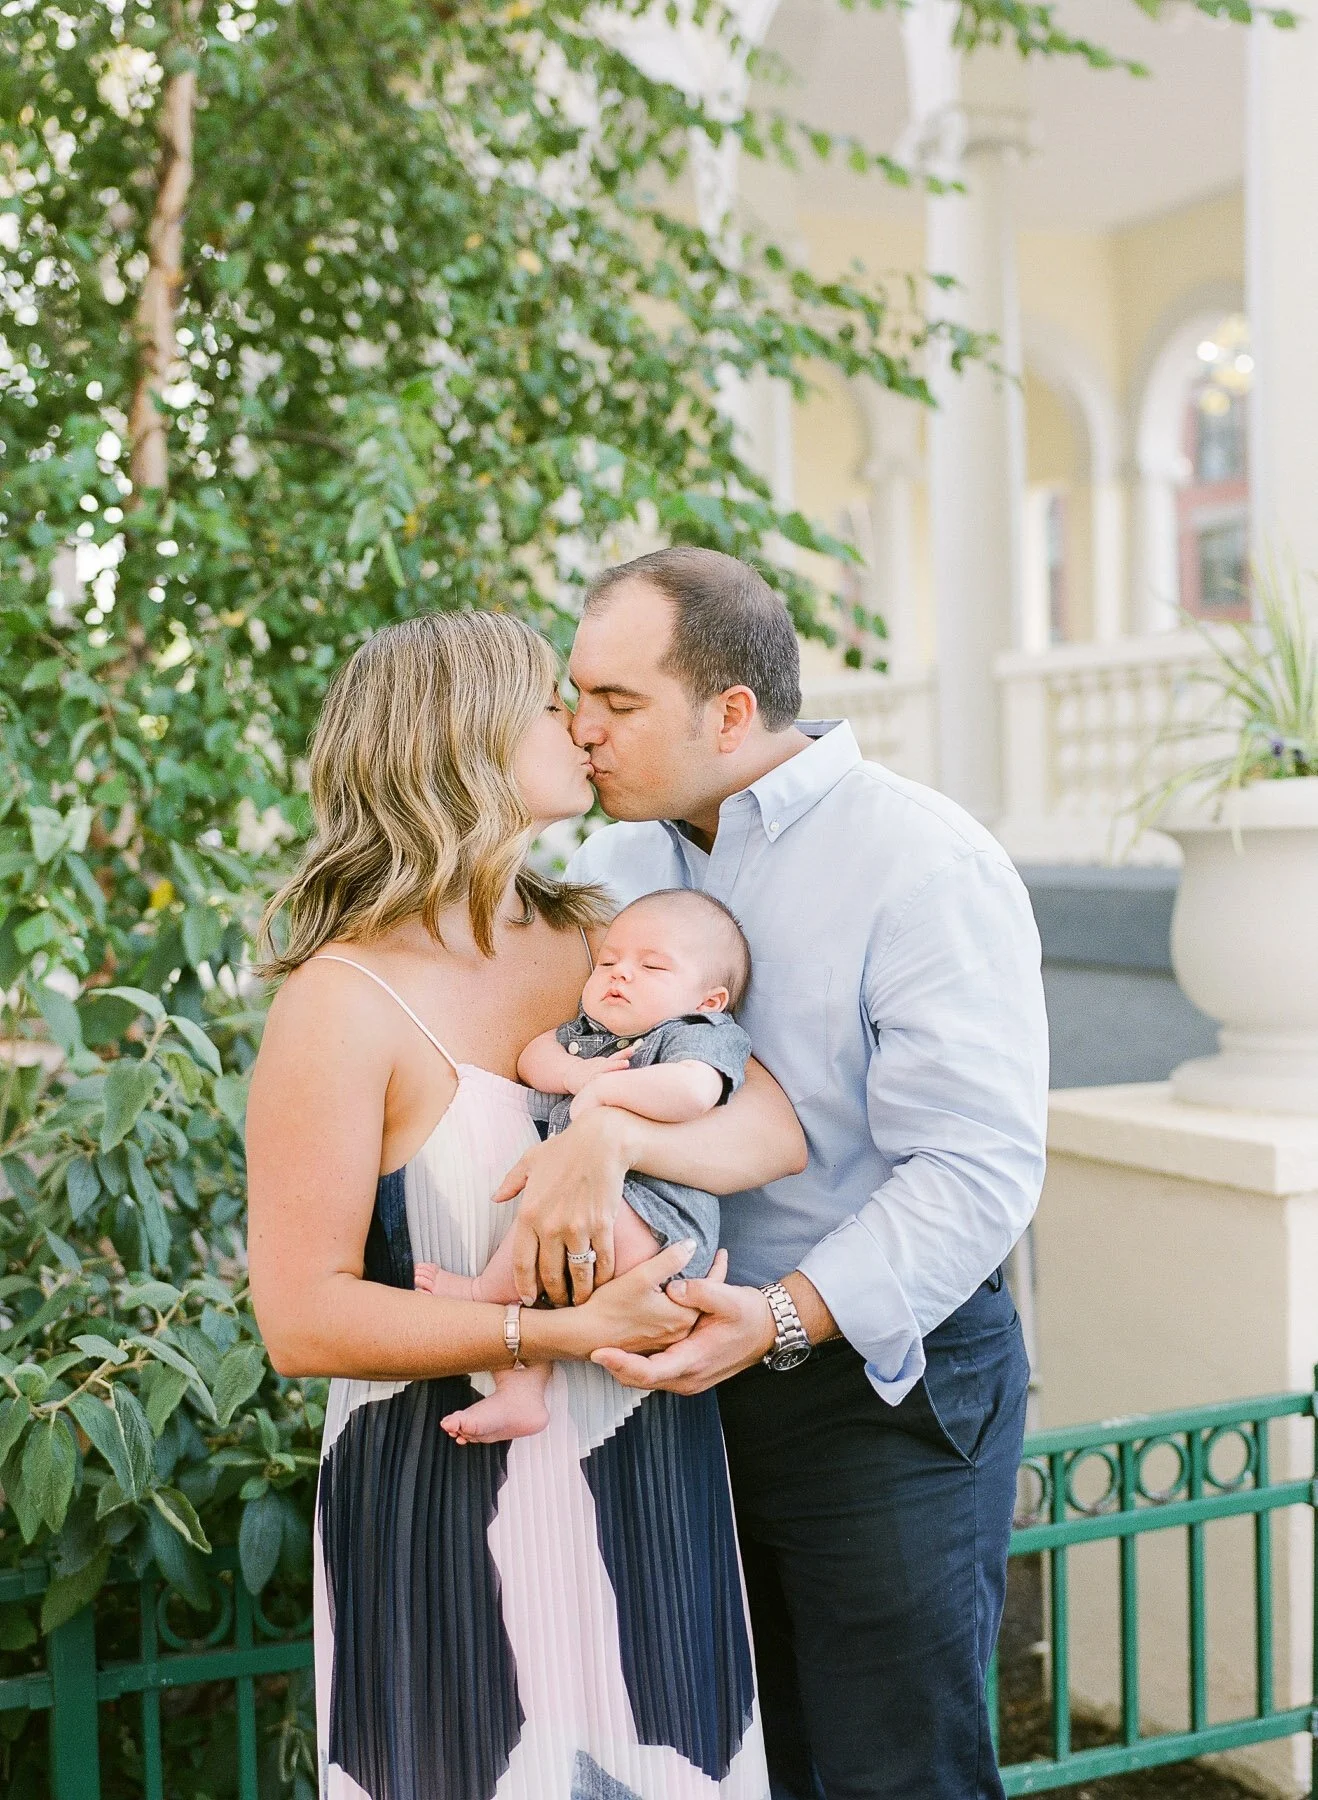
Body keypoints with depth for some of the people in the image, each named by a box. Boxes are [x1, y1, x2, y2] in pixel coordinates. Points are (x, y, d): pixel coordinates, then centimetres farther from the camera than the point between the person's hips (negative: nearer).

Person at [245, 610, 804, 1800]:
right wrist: (563, 1332, -23)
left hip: (648, 1485, 6)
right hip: (453, 1509, -5)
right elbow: (304, 1320, -17)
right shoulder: (347, 1000, -13)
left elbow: (778, 1130, -5)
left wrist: (622, 1137, -24)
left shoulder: (599, 942, 6)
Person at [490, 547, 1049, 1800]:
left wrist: (788, 1317, -33)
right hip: (685, 1366, 6)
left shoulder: (926, 869, -17)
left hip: (883, 1379, -6)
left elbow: (975, 1165, -22)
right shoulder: (625, 858, 7)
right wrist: (588, 1128, -27)